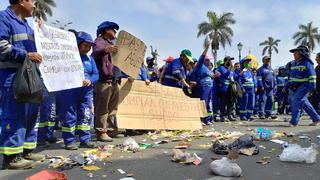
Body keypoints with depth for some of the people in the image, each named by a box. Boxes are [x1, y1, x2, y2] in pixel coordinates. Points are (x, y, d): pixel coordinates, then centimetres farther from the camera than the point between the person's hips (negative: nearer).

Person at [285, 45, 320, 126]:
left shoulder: (306, 63, -10)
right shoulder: (293, 64, 14)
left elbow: (312, 76, -14)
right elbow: (291, 77, 21)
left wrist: (312, 88, -21)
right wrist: (287, 87, 18)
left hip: (304, 86, -8)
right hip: (296, 87, 8)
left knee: (296, 101, -17)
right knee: (304, 103, 12)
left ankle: (293, 122, -14)